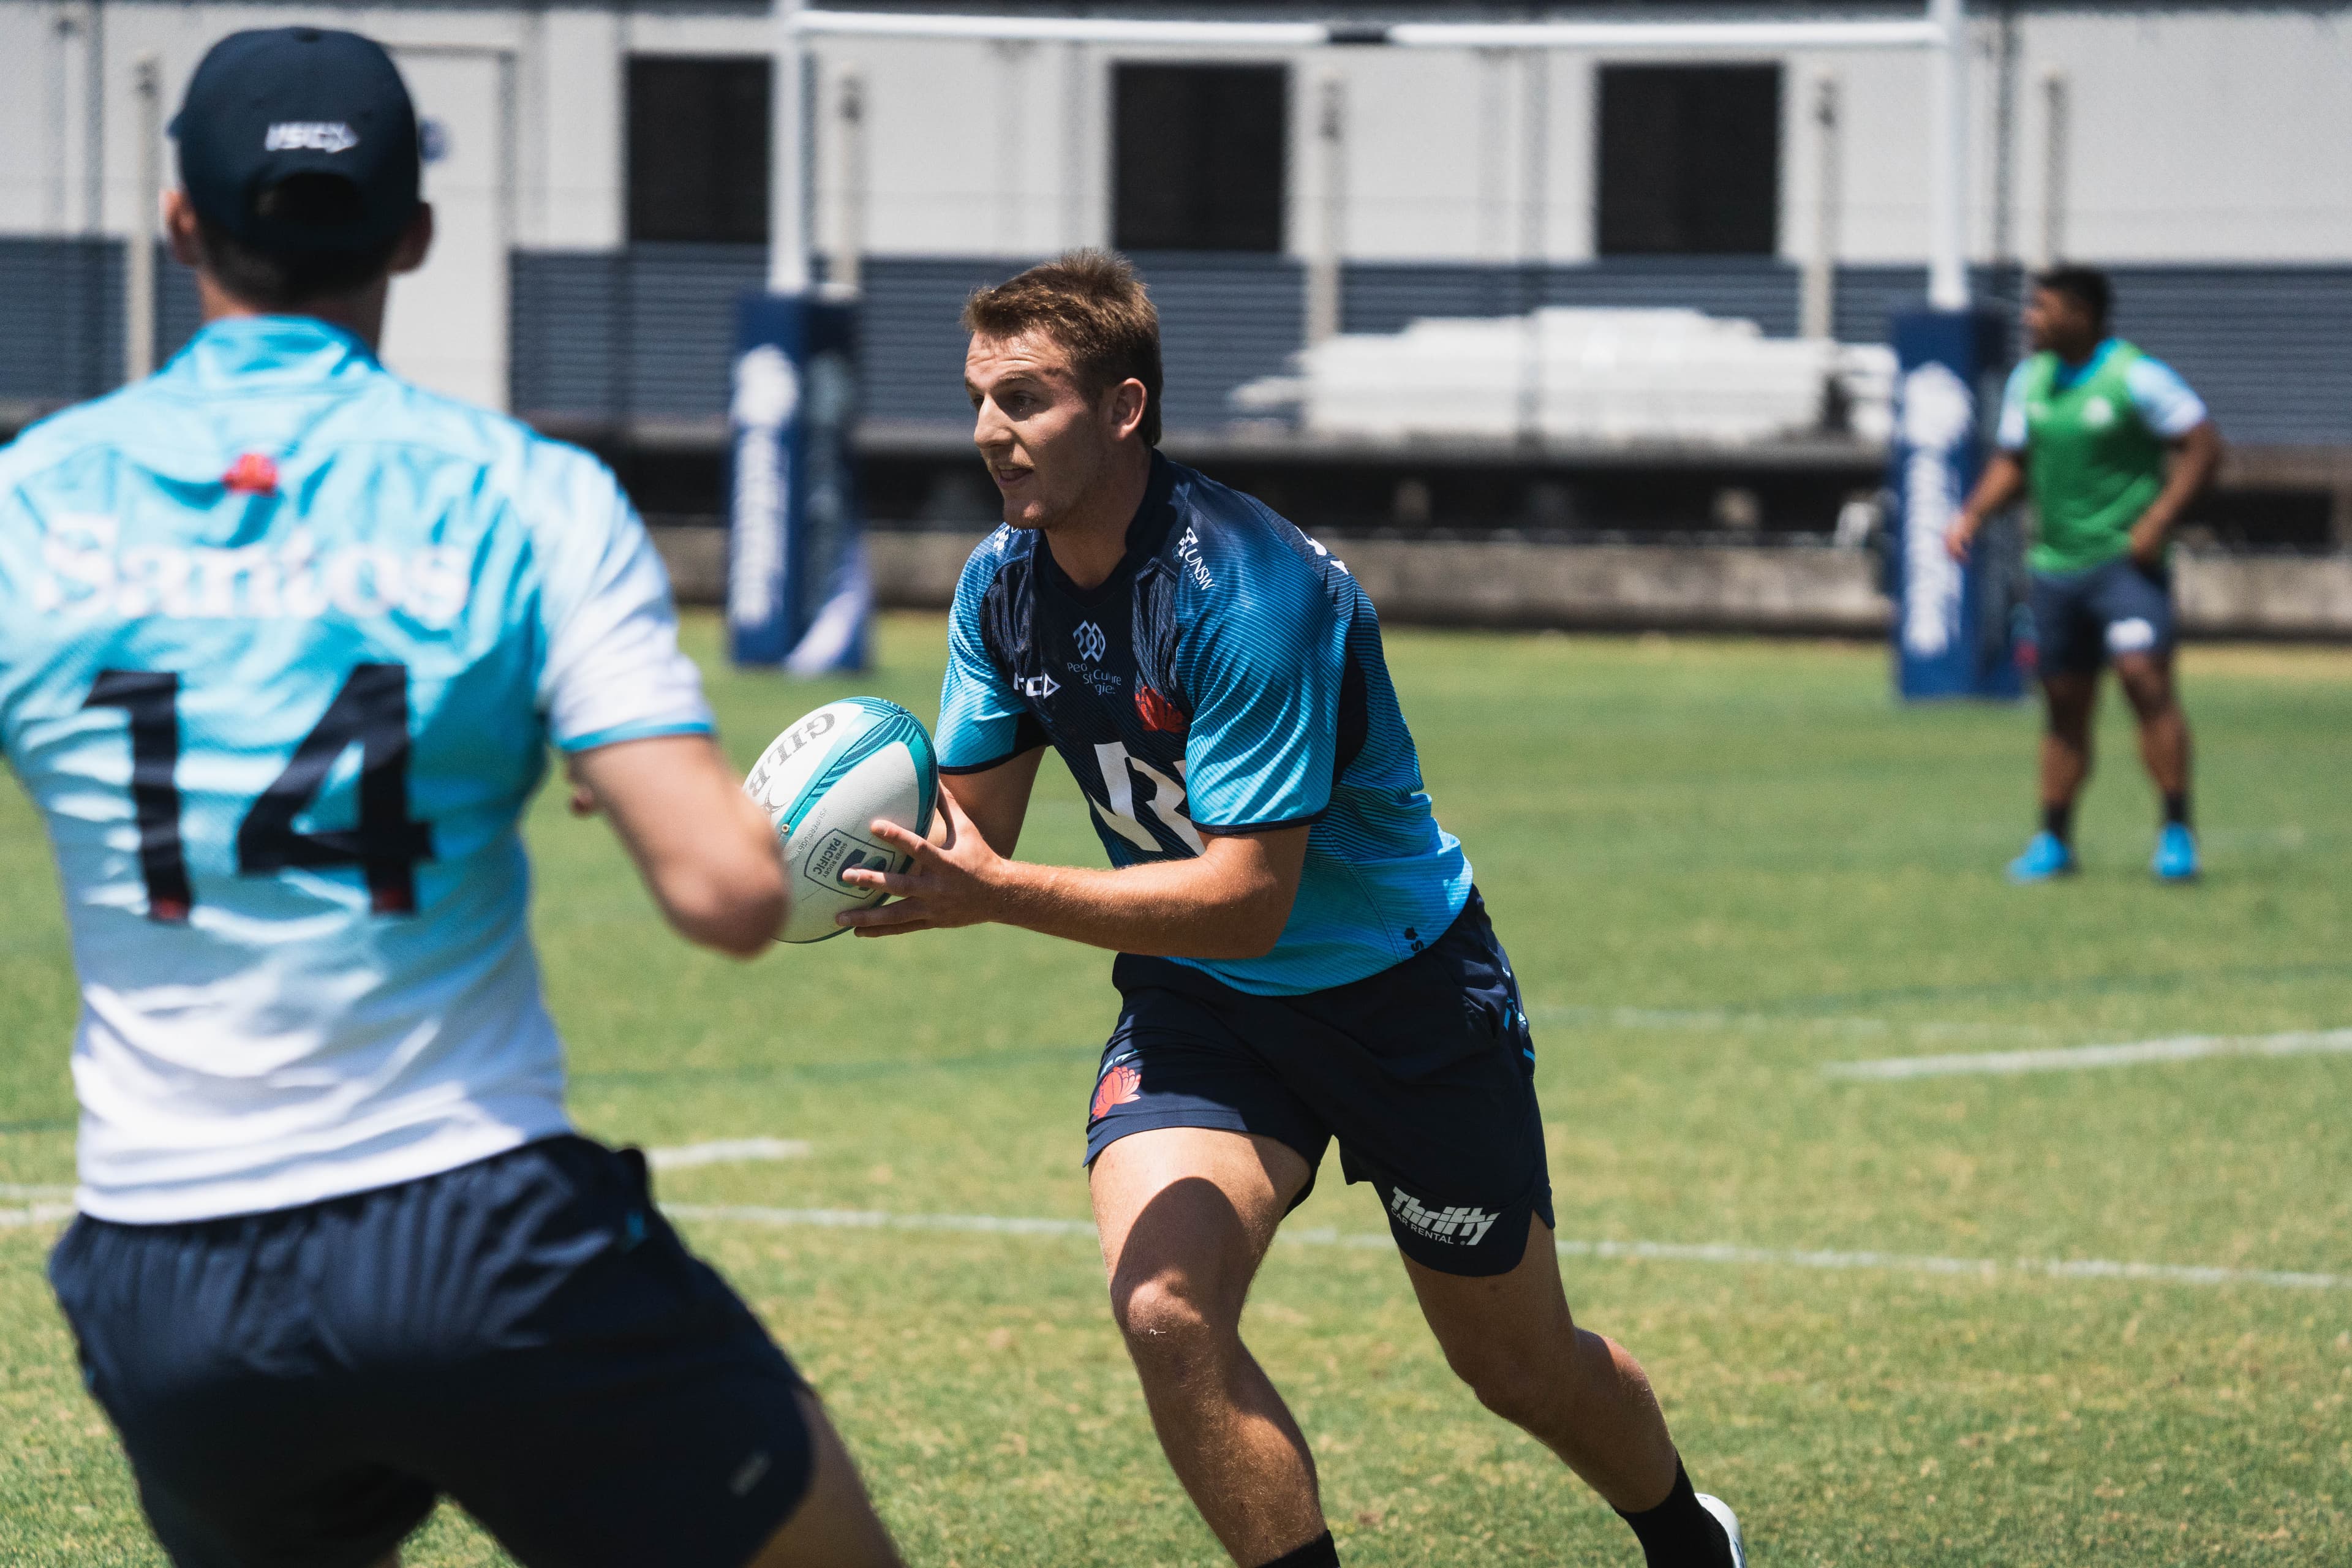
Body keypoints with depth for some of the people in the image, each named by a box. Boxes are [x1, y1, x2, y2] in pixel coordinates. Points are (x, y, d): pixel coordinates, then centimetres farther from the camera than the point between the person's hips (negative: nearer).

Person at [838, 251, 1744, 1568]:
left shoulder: (1246, 590, -31)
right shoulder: (1004, 582, -9)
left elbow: (1245, 900, -34)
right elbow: (973, 822, -2)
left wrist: (997, 895, -42)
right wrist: (888, 860, -25)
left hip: (1401, 992, -5)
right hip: (1198, 1002, 5)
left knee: (1522, 1366, 13)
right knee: (1163, 1306, -24)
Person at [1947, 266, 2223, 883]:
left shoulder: (2135, 377, -11)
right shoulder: (2030, 379, 9)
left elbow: (2203, 445, -9)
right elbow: (2013, 461, 20)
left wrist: (2158, 520, -17)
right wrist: (1973, 515, 3)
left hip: (2126, 560, -6)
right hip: (2056, 565, 6)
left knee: (2146, 677, -18)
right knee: (2065, 705, 9)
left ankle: (2177, 833, -12)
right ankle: (2054, 842, 18)